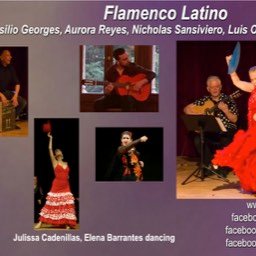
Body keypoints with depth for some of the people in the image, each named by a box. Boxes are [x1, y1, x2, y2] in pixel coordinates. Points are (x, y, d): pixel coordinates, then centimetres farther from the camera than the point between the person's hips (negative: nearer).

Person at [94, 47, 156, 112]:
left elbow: (152, 74, -4)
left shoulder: (134, 67, -4)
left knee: (128, 101, -38)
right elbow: (106, 92, 3)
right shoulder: (110, 72, 0)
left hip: (132, 98, -2)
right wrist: (107, 91, -22)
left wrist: (141, 82, -19)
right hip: (116, 97, 2)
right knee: (98, 103, -23)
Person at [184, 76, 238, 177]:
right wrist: (196, 114, -9)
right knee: (198, 140, -26)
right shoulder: (204, 100, 8)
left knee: (226, 141, -35)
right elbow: (186, 109, 9)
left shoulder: (228, 100, 0)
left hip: (227, 130, -2)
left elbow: (234, 120, -5)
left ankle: (224, 167, -8)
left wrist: (226, 110, -22)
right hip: (210, 131, 2)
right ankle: (210, 165, -7)